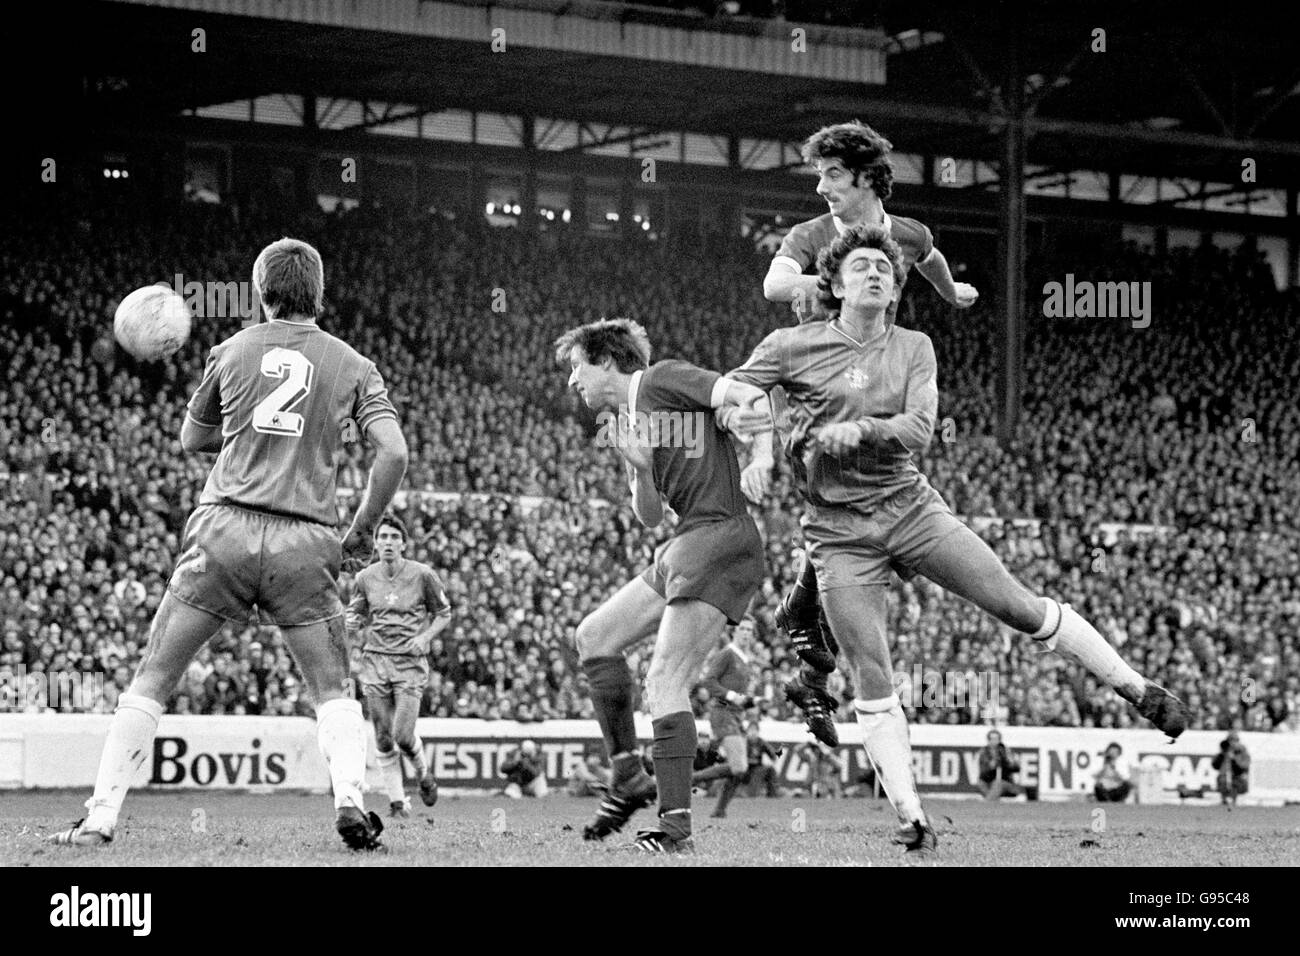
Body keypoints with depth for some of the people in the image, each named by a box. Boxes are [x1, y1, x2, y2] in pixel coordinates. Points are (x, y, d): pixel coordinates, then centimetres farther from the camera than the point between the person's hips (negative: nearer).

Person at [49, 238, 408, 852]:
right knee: (334, 693, 11)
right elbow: (394, 453, -3)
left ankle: (100, 816, 0)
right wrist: (362, 531, 8)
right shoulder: (352, 366, 7)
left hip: (225, 527, 0)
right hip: (304, 542, 0)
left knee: (151, 681, 6)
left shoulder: (233, 351, 10)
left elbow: (191, 439, 22)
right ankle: (350, 800, -13)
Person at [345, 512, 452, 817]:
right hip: (375, 660, 2)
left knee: (403, 736, -12)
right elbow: (354, 616, 17)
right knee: (383, 738, -1)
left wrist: (425, 637, -9)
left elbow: (443, 614, 8)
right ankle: (397, 801, 11)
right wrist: (351, 627, -7)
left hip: (411, 663, -2)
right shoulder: (365, 578, 4)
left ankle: (424, 774, 19)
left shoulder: (422, 575, -3)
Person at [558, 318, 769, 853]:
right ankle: (629, 775, 14)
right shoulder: (621, 422, 22)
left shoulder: (663, 379, -3)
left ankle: (676, 824, -14)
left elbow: (740, 392, -16)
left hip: (721, 540, -10)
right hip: (683, 546, 10)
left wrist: (752, 405, -38)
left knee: (665, 682, -14)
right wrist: (640, 470, 0)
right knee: (594, 636, 12)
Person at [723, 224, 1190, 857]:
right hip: (839, 531, -1)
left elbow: (919, 429, -8)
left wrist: (857, 430, -25)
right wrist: (762, 446, -14)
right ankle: (911, 821, -5)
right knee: (871, 677, -8)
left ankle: (1140, 692, 6)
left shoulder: (913, 348, 4)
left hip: (910, 507, 1)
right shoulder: (794, 346, -1)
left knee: (1019, 606, -6)